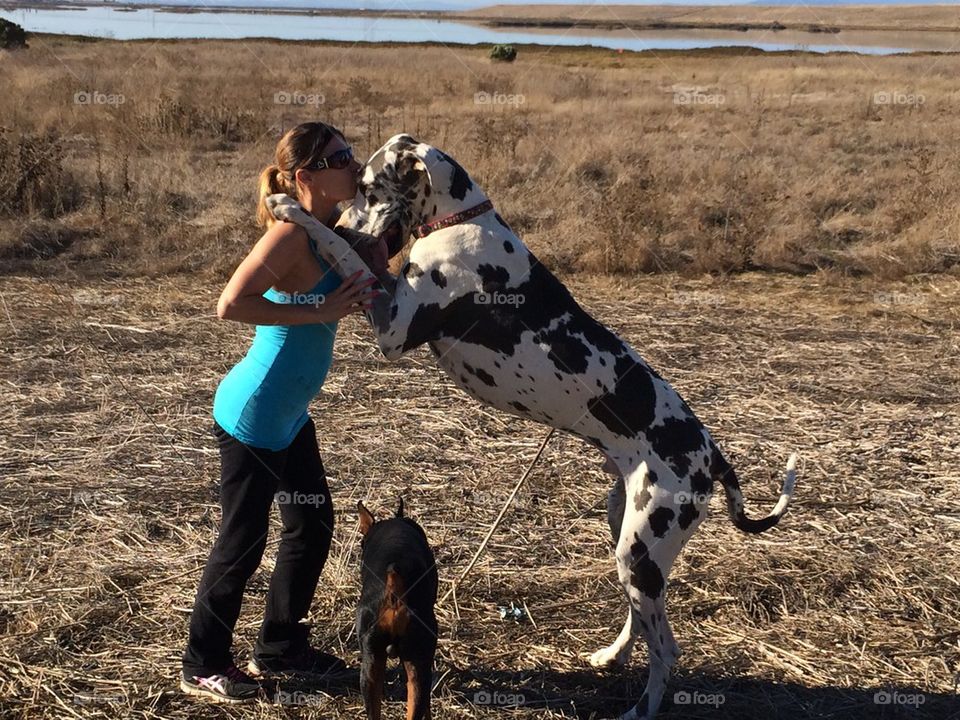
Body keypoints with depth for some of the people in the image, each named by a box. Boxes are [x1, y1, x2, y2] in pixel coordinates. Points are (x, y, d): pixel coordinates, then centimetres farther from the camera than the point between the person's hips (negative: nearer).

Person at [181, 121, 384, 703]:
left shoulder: (333, 229, 3)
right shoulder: (292, 231, -23)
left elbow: (373, 289, 6)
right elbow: (231, 305, -32)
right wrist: (319, 312, -28)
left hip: (288, 415, 9)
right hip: (253, 417, -9)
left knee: (313, 524, 17)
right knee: (243, 542, 4)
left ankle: (280, 647, 34)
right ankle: (204, 667, 22)